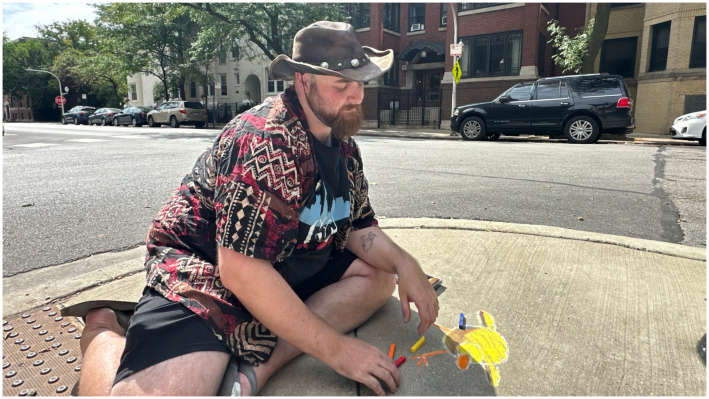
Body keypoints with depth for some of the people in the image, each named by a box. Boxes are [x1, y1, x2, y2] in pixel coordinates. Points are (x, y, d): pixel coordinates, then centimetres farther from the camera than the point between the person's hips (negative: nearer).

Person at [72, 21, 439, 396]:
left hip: (292, 271, 9)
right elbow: (241, 269, -29)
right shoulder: (264, 140, -25)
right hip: (205, 276, -8)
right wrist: (335, 348, -24)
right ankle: (104, 329, 8)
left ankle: (259, 368, -16)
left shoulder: (344, 146, 4)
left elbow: (359, 228, 8)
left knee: (379, 274, -1)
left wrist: (405, 264, -13)